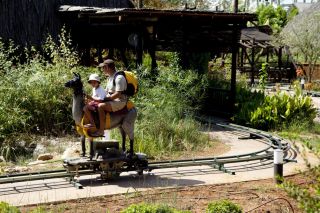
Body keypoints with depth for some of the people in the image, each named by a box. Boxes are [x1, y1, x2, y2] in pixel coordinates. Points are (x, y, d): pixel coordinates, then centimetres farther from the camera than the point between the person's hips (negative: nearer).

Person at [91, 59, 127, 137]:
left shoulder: (119, 77, -16)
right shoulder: (110, 77, 15)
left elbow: (118, 94, -23)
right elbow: (107, 92, 22)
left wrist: (105, 99, -20)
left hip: (119, 101, -10)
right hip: (111, 100, 10)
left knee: (100, 106, -32)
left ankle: (101, 131, -30)